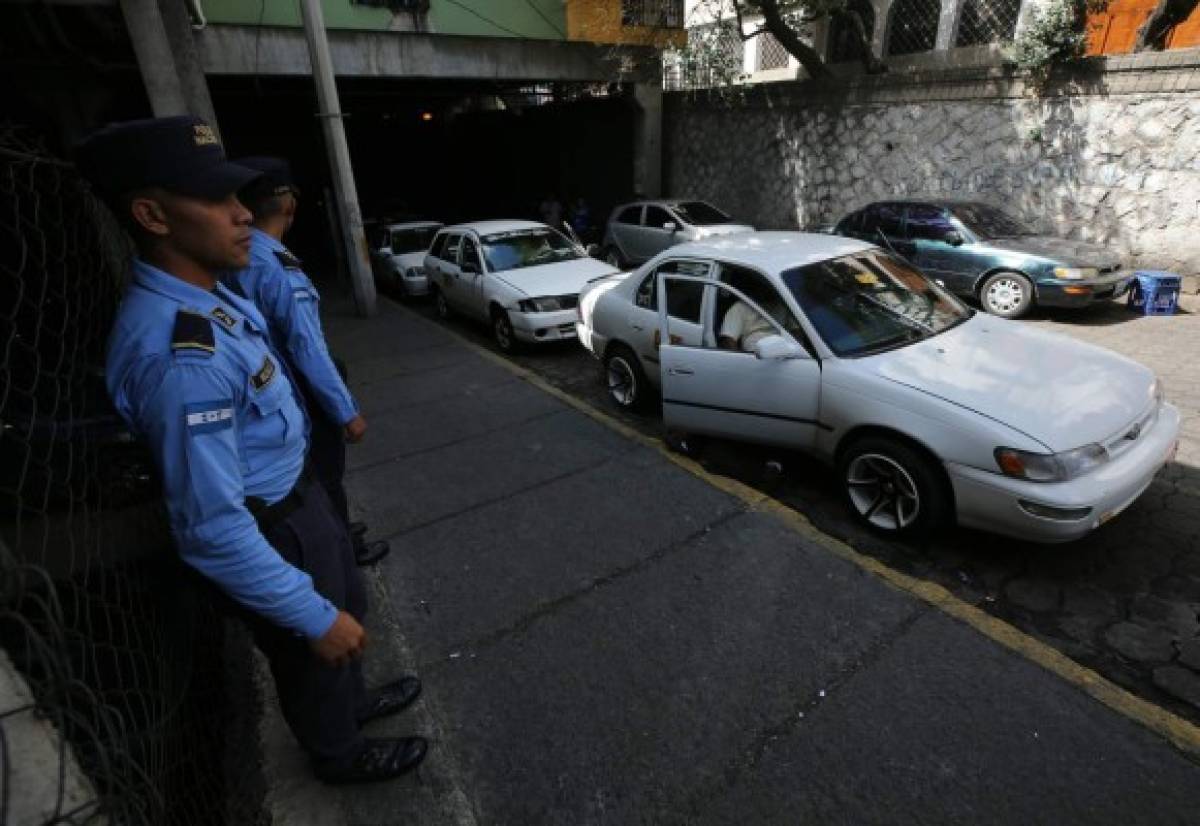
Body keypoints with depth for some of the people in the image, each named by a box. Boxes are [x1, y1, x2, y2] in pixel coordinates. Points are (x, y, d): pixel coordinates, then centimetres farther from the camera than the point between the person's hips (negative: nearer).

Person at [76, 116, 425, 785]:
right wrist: (313, 617, -22)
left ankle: (353, 699, 59)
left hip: (299, 496, 9)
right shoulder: (180, 353, -34)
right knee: (315, 654, 18)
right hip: (274, 530, -9)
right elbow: (212, 530, -32)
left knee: (350, 605, 30)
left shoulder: (210, 298, -1)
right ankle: (342, 754, 49)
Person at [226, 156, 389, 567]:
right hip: (302, 394, -7)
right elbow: (309, 351, -28)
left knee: (309, 471, 25)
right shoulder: (280, 270, -29)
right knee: (326, 472, 13)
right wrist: (347, 412, -21)